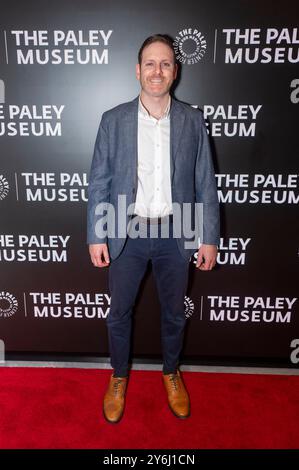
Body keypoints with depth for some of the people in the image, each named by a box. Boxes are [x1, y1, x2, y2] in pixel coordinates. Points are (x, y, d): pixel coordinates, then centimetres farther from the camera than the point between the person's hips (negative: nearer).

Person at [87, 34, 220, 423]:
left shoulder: (192, 121, -1)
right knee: (119, 313, 14)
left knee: (174, 313, 17)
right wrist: (96, 236, -5)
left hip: (175, 234, 1)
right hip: (127, 233, 0)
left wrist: (209, 237, -2)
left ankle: (171, 372, 44)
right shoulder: (113, 120, -3)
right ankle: (119, 376, 41)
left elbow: (205, 183, 0)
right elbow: (99, 182, -1)